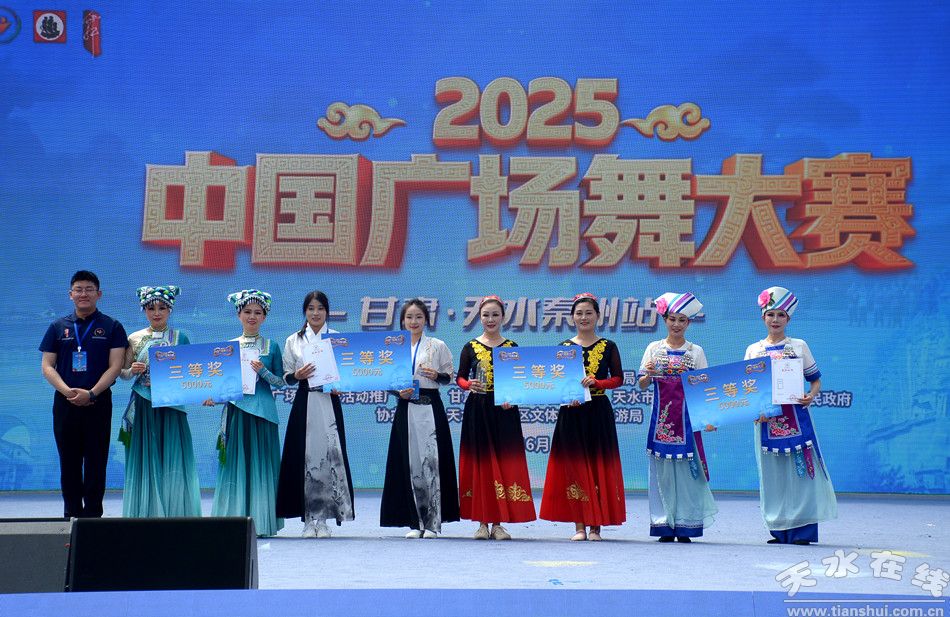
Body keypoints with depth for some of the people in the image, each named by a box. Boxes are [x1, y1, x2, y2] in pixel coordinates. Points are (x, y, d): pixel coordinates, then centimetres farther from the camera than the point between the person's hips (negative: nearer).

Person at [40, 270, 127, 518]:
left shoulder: (111, 327, 4)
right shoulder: (58, 327, 10)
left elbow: (115, 366, -4)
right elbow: (47, 365, 4)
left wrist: (91, 393, -16)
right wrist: (67, 391, -13)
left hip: (98, 402, -2)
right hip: (65, 403, 2)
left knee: (96, 462, 0)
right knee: (69, 462, 5)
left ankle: (92, 514, 6)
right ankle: (71, 514, 13)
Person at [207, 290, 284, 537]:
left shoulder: (271, 347, 6)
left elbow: (280, 381, 4)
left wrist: (263, 371, -13)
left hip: (263, 412, -1)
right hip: (235, 410, 1)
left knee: (261, 462, -1)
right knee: (235, 463, -1)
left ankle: (260, 521, 3)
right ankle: (234, 520, 3)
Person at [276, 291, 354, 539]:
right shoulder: (294, 341, 11)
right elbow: (286, 377, 9)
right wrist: (297, 375, -11)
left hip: (329, 402, -1)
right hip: (304, 403, 1)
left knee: (329, 454, -6)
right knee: (305, 457, -3)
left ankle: (323, 519, 1)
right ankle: (309, 519, 3)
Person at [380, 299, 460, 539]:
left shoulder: (438, 346, 6)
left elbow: (450, 376, 7)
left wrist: (436, 375, -12)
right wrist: (399, 392, -6)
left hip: (431, 406, -2)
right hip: (406, 408, 2)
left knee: (432, 460, -6)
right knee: (409, 462, 1)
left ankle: (433, 523, -2)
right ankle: (415, 522, 7)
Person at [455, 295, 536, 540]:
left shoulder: (512, 347, 7)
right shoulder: (471, 347, 6)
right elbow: (460, 377, 4)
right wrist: (469, 385, -18)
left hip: (504, 411, 0)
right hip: (477, 410, 0)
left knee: (504, 462, -2)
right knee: (479, 462, 0)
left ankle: (498, 523, 3)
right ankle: (482, 522, 6)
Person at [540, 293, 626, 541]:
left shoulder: (608, 347, 5)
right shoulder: (564, 347, 7)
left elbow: (618, 379, 0)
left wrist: (595, 382, -17)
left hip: (599, 412, -1)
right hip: (570, 412, 1)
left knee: (599, 465, -1)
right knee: (573, 466, -1)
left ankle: (596, 525, 4)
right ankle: (579, 525, 4)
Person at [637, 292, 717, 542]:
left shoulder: (696, 352, 6)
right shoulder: (654, 348, 7)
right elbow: (642, 385, 6)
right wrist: (649, 374, -16)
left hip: (687, 416, -1)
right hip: (661, 416, 1)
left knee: (686, 469, -3)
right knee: (662, 469, 0)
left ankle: (685, 525, 2)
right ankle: (665, 525, 6)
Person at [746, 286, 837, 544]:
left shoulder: (799, 346, 6)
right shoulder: (753, 350, 10)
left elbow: (816, 380, 9)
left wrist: (811, 395, -12)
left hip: (796, 417, -2)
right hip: (766, 419, 2)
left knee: (800, 472, -6)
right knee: (773, 475, 3)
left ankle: (802, 530, -4)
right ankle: (780, 530, 8)